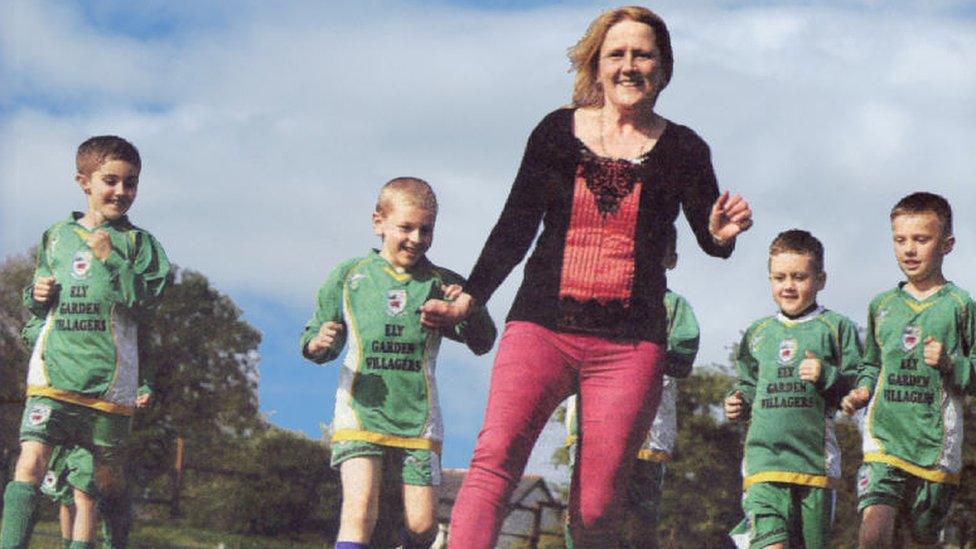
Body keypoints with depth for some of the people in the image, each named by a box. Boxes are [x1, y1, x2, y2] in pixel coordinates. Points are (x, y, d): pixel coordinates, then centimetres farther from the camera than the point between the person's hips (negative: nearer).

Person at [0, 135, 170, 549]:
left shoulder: (136, 242, 6)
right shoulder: (56, 237, 15)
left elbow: (146, 298, -7)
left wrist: (112, 260, -14)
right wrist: (37, 295, 2)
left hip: (109, 376, -1)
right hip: (53, 370, 1)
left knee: (108, 475, 9)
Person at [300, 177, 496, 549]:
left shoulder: (441, 284, 5)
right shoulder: (349, 277, 5)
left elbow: (482, 343, 0)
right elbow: (315, 340, 13)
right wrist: (319, 344, -12)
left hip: (418, 420, 2)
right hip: (360, 414, -1)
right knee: (360, 511, -17)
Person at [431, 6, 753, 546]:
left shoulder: (681, 149, 9)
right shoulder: (557, 132, 10)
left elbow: (710, 238, 14)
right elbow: (515, 227, 15)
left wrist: (723, 232, -9)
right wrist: (469, 299, 11)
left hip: (630, 344, 0)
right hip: (541, 327, 0)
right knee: (494, 458, -22)